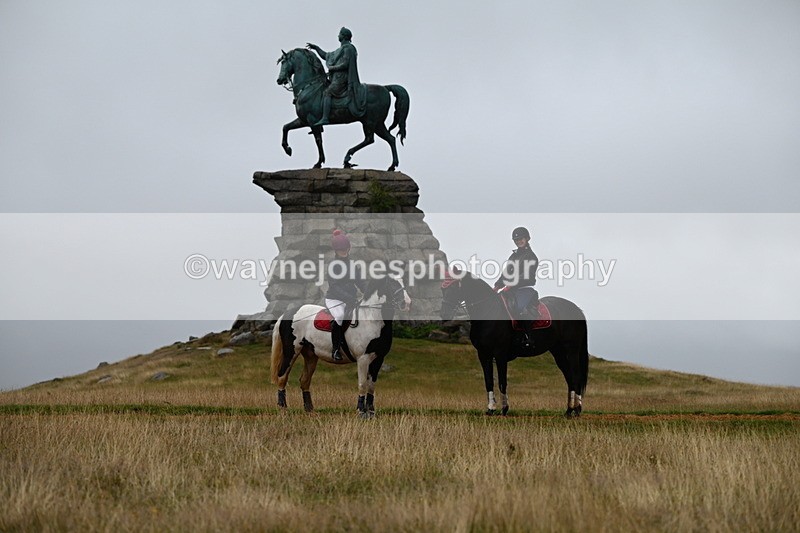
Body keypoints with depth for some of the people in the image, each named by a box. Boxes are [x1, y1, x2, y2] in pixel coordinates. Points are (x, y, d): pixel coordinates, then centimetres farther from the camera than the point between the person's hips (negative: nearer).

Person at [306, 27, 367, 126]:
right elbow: (326, 56, 32)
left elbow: (345, 64, -17)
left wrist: (332, 68, -11)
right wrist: (316, 48, 28)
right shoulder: (341, 50, 24)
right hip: (337, 78, 10)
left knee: (327, 93, -24)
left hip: (342, 78, -10)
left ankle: (325, 118, -37)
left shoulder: (347, 48, -7)